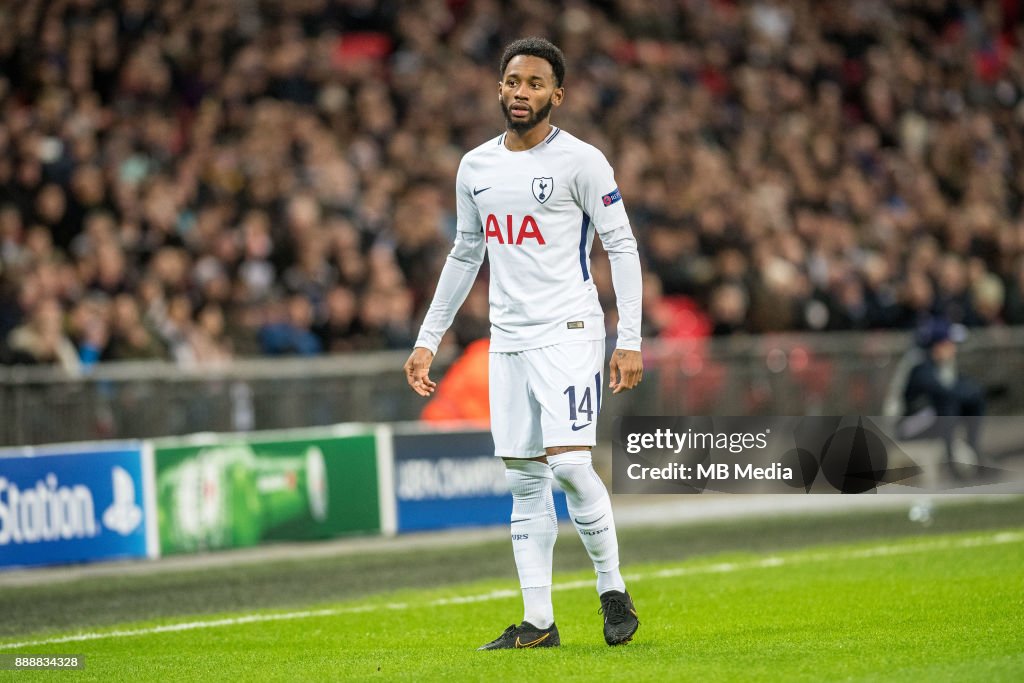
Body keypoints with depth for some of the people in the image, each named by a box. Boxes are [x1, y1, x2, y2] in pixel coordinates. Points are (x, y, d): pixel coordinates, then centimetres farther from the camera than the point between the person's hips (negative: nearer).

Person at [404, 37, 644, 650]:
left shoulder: (581, 162, -6)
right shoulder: (476, 168, 12)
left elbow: (622, 247, -6)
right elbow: (465, 256, 21)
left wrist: (630, 340, -14)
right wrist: (428, 341, 19)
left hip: (569, 332, -6)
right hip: (508, 340, 6)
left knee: (570, 465, -16)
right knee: (524, 482, 4)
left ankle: (614, 591, 3)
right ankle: (538, 622, 7)